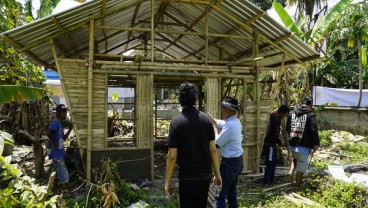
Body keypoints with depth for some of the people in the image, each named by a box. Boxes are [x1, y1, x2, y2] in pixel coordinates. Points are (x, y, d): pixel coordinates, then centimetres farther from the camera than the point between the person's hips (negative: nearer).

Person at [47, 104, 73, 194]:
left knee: (59, 174, 16)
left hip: (59, 153, 10)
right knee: (64, 175, -3)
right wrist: (54, 142, -20)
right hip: (56, 153, -10)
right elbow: (48, 133, -32)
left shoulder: (60, 123, 14)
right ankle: (69, 192, 4)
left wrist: (70, 129, 10)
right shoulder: (55, 122, -15)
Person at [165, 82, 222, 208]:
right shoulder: (206, 119, -3)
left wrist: (167, 181, -1)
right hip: (206, 175, 4)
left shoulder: (176, 121, -12)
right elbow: (213, 150, -1)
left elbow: (172, 156, -12)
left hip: (187, 177, -4)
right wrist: (217, 174, 9)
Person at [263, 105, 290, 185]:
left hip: (271, 144, 10)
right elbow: (274, 134, -22)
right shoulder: (276, 120, -19)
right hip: (270, 145, -10)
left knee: (273, 164, 15)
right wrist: (280, 143, -8)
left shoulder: (274, 117, 12)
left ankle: (270, 181, 22)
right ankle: (266, 182, -1)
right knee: (270, 164, -6)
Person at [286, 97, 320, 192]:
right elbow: (314, 130, -16)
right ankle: (297, 188, 13)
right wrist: (316, 143, -10)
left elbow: (287, 128, 14)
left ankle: (291, 172, 7)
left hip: (292, 144, 5)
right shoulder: (310, 115, -7)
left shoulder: (292, 113, 8)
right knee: (301, 168, 6)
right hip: (304, 146, -5)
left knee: (295, 159, 31)